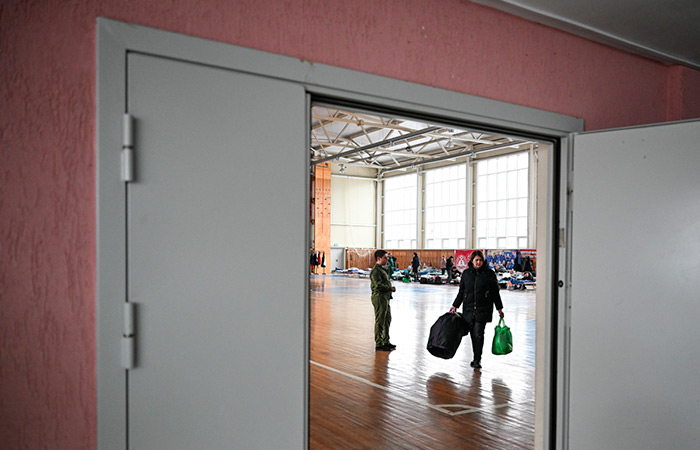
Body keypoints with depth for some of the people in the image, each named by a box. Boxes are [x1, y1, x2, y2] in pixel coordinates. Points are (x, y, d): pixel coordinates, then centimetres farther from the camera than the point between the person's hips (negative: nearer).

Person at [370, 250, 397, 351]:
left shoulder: (383, 269, 17)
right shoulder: (375, 270, -15)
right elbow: (379, 285, -24)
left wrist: (391, 288, 4)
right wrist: (391, 289, -13)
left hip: (386, 298, 10)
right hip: (379, 298, -10)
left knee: (387, 320, 17)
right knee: (380, 322, -3)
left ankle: (386, 341, 29)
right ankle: (379, 344, 5)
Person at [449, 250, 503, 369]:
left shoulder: (489, 274, 0)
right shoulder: (466, 273, 7)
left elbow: (495, 292, 7)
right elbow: (461, 292, 13)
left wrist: (499, 308, 9)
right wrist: (455, 305, 7)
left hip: (483, 310, -3)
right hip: (468, 309, 3)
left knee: (478, 334, -10)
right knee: (473, 334, 6)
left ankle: (477, 360, 0)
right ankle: (477, 358, 20)